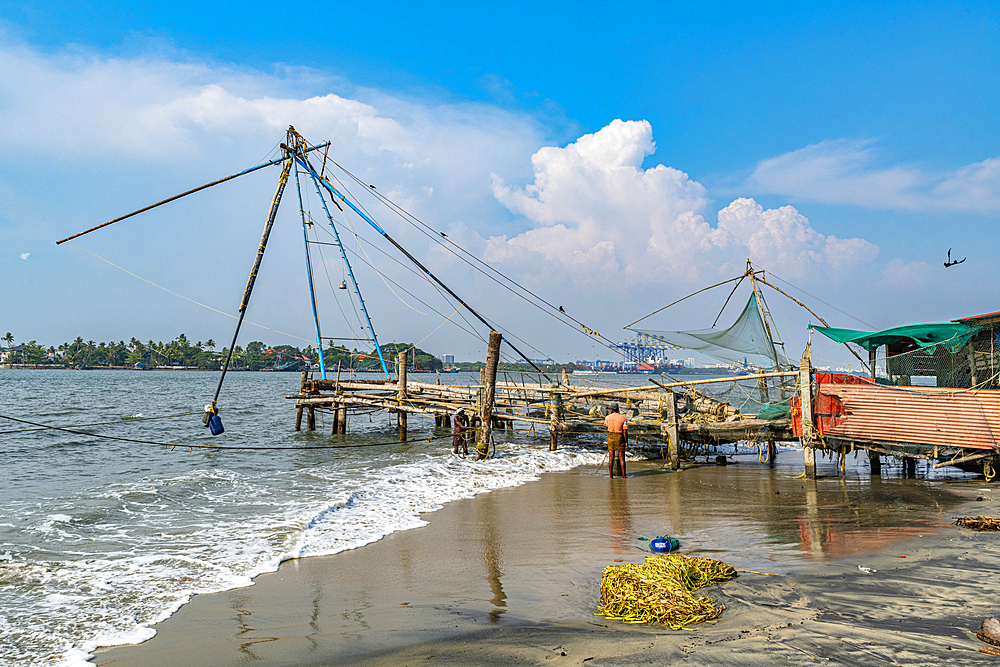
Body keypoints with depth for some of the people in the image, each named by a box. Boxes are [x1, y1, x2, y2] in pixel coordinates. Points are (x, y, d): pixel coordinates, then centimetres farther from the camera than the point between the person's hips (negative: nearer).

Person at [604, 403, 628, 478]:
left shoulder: (608, 417, -5)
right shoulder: (623, 417, -7)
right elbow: (625, 431, -10)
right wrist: (626, 442, -4)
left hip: (611, 438, 1)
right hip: (620, 438, -1)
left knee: (611, 458, 4)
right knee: (621, 458, 6)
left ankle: (611, 476, 2)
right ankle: (623, 476, 4)